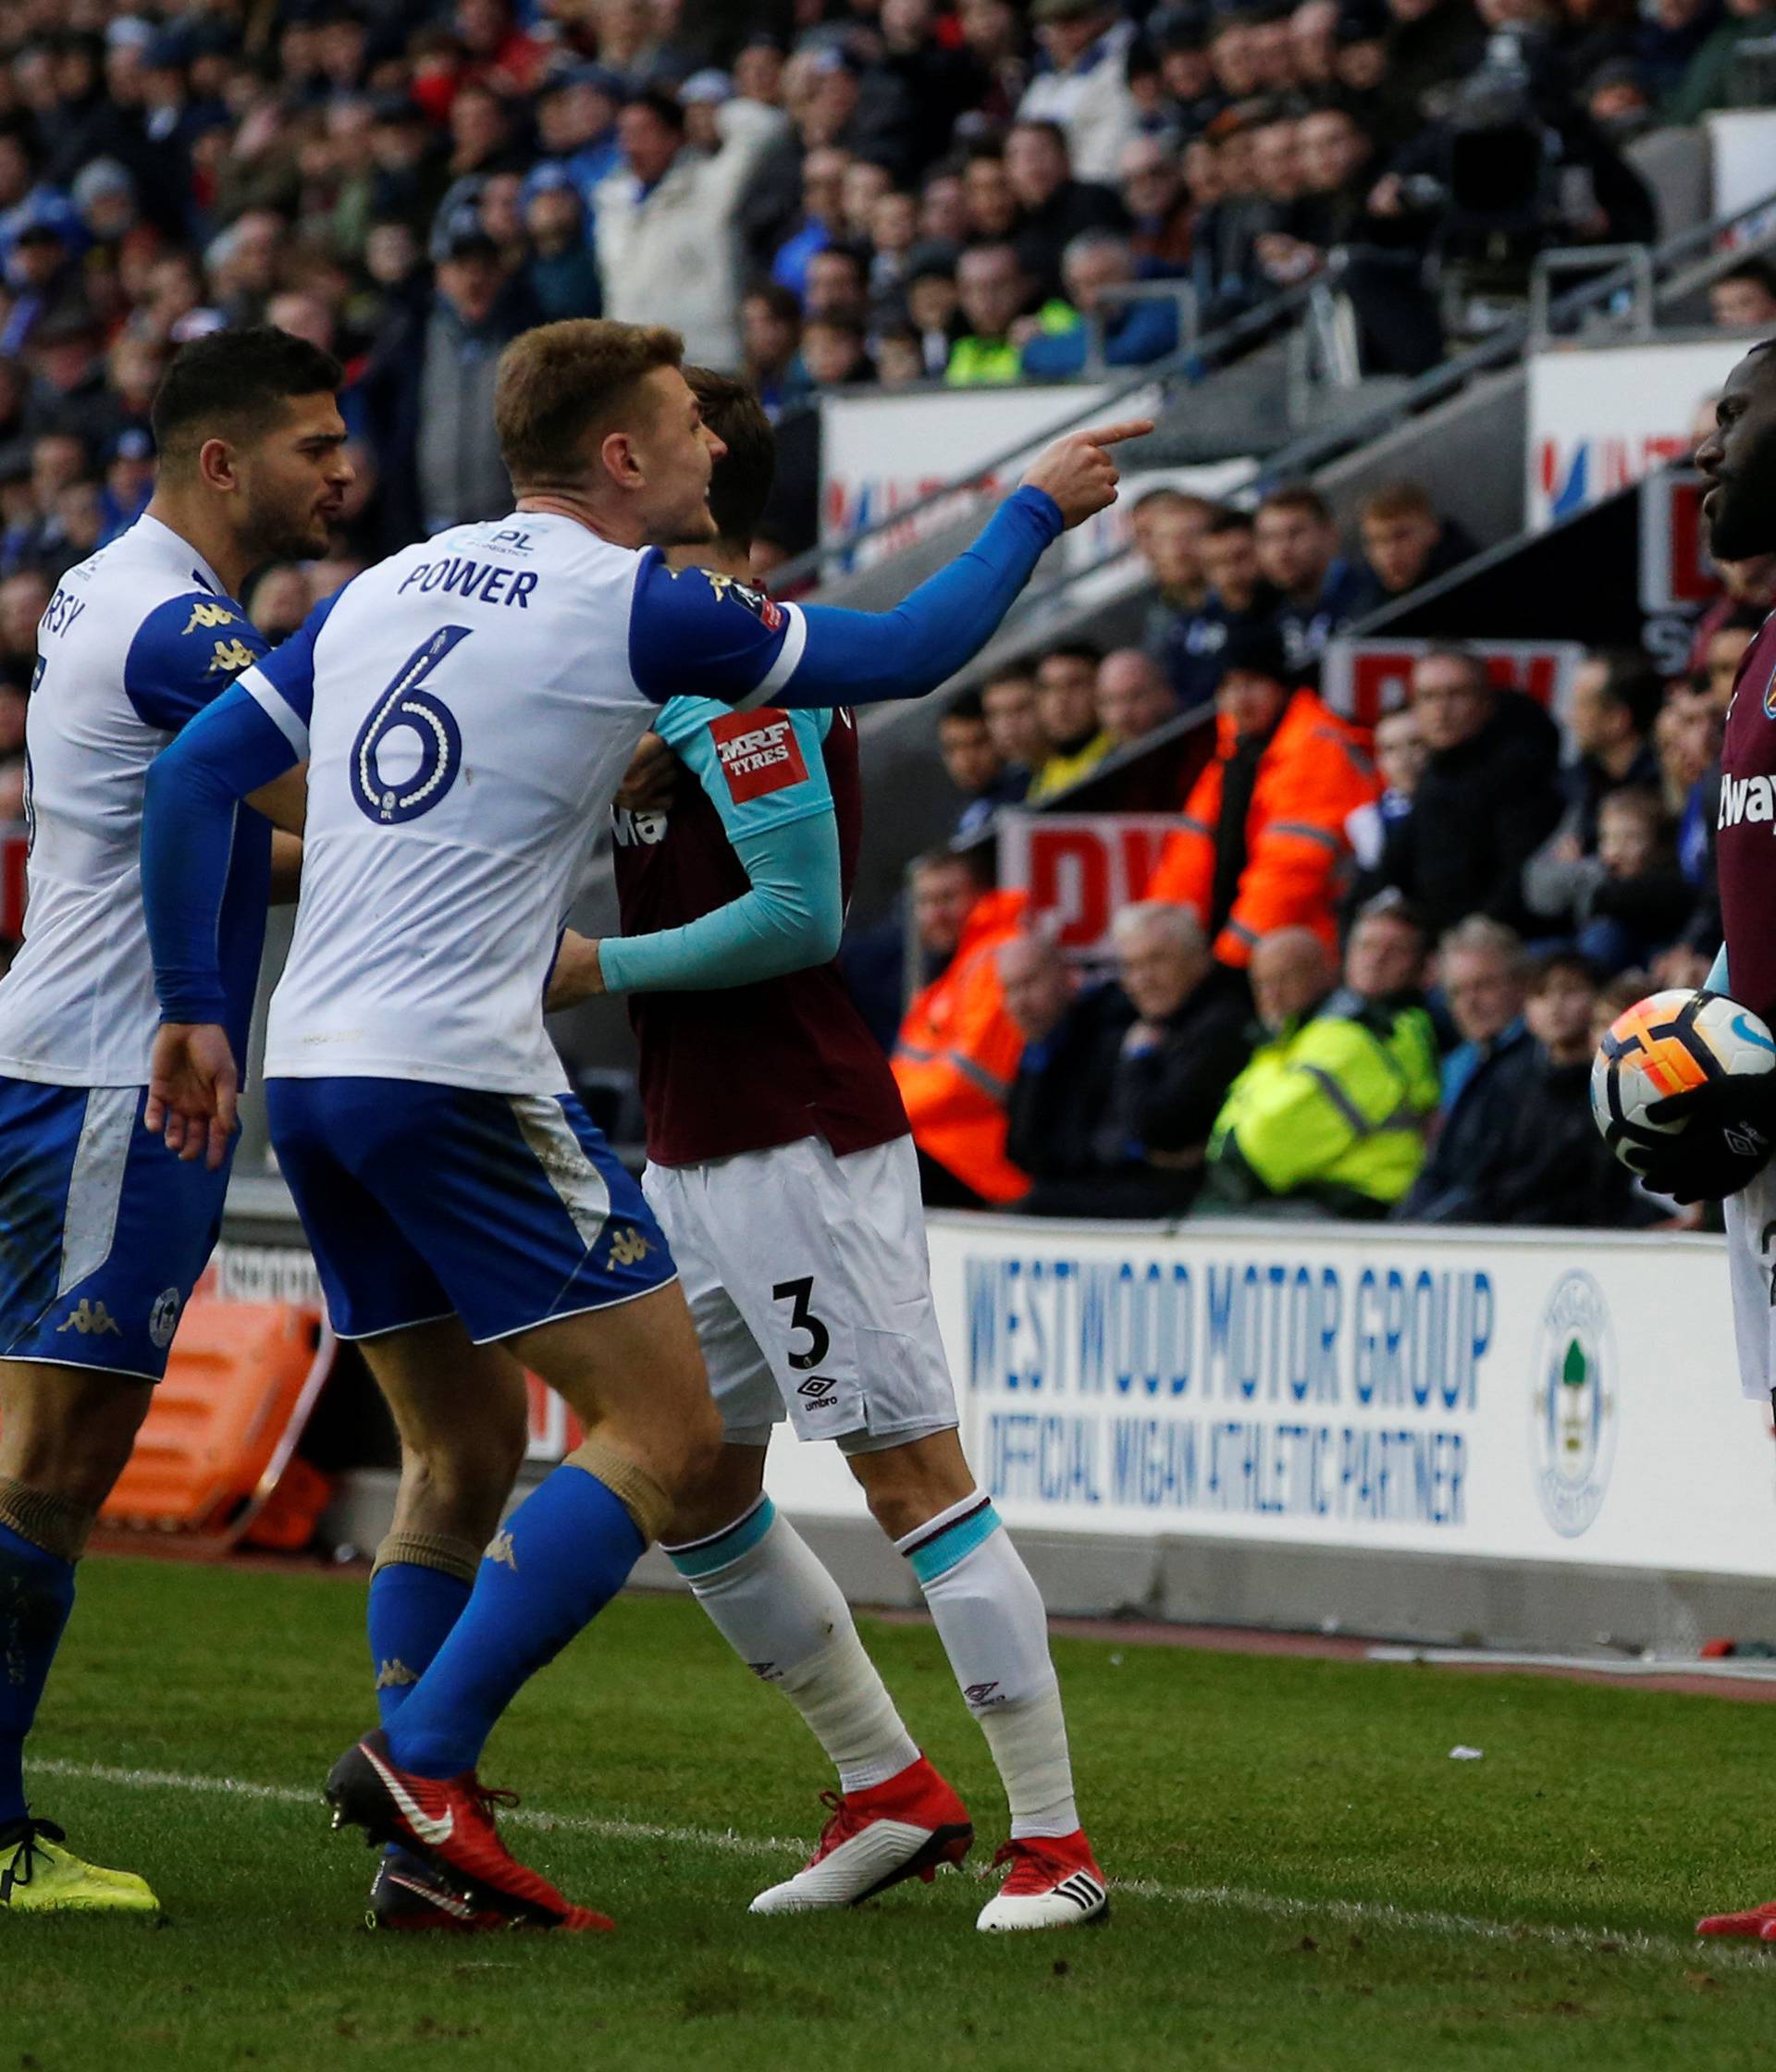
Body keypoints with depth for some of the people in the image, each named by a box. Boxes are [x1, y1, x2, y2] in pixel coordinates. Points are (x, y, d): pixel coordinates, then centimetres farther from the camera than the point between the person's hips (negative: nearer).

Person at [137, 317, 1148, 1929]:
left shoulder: (388, 588, 15)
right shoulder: (635, 606, -5)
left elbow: (197, 778, 13)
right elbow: (908, 656, 3)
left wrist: (195, 1007, 17)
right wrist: (1033, 513, 18)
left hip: (310, 1072, 8)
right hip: (458, 1073, -8)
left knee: (465, 1454, 17)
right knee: (662, 1428, -4)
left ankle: (424, 1847, 9)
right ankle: (424, 1757, -15)